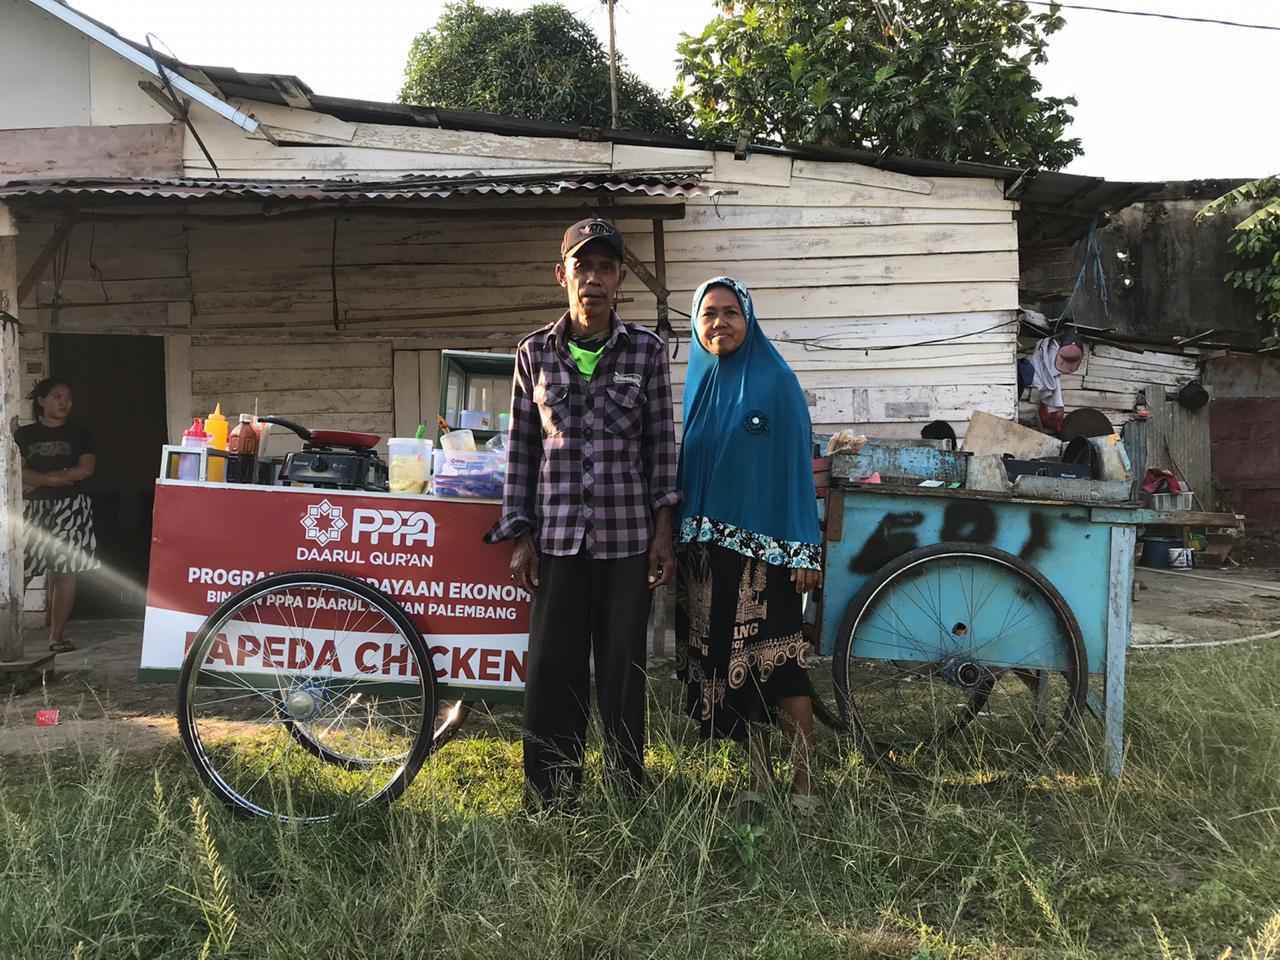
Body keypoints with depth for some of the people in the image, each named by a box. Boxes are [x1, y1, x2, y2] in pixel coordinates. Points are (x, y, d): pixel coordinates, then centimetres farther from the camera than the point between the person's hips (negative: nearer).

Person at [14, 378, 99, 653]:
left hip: (69, 509, 0)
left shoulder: (78, 434, 9)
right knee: (19, 573, -7)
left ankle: (57, 635, 3)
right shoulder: (23, 435, 10)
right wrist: (53, 479, -14)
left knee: (64, 573, -2)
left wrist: (37, 481, -5)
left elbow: (86, 469, -5)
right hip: (32, 509, 0)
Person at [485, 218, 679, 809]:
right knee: (552, 670, 4)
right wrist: (521, 536, 4)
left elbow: (661, 444, 5)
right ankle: (549, 801, 17)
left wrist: (663, 528, 0)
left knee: (623, 667, 6)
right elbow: (521, 448, 7)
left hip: (629, 536, -1)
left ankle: (629, 795, 21)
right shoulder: (535, 353, 6)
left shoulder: (646, 351, 3)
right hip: (557, 536, 1)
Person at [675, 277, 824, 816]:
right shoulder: (697, 384, 10)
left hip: (766, 547, -5)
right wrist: (680, 539, 10)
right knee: (729, 664, 9)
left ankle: (802, 782, 11)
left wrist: (804, 550, -12)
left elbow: (797, 467, -7)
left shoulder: (776, 382, -4)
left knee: (779, 663, -3)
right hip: (707, 548, 5)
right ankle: (758, 778, 22)